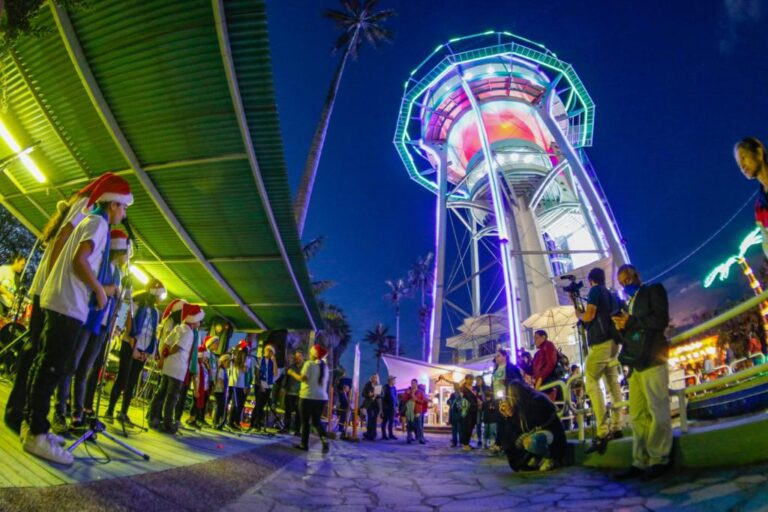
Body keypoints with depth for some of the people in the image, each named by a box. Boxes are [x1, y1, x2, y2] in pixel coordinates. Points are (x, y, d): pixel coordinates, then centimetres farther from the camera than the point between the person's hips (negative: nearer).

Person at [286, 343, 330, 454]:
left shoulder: (309, 364, -7)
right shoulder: (325, 366, 12)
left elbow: (303, 378, -14)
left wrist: (292, 372, -1)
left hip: (308, 397, -5)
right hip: (321, 397, 6)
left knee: (305, 421, 7)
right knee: (316, 421, 12)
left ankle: (304, 444, 12)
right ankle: (324, 440, -9)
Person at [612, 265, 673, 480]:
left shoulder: (654, 291, 6)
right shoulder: (631, 302, 25)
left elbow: (661, 320, -8)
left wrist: (631, 322, -9)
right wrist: (623, 328, 4)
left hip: (651, 360, -7)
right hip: (636, 363, 7)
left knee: (658, 412, -2)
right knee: (637, 415, 4)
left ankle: (658, 460, 5)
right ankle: (640, 461, 6)